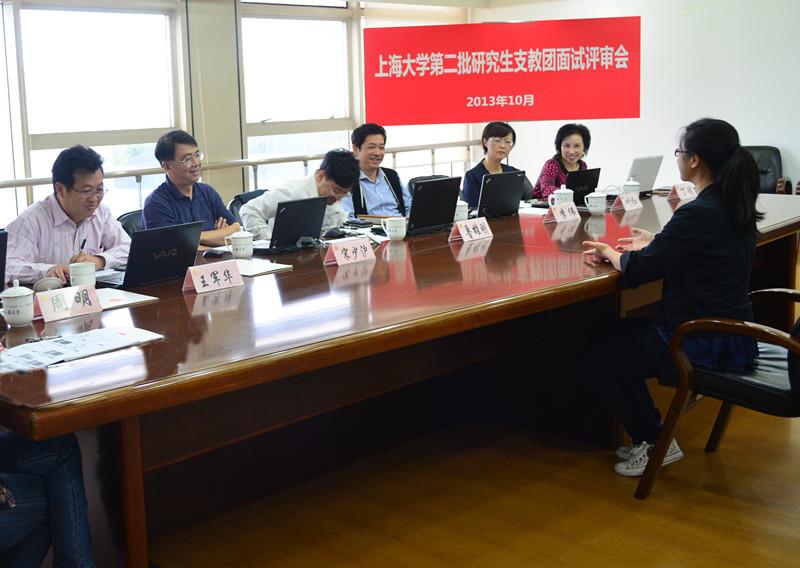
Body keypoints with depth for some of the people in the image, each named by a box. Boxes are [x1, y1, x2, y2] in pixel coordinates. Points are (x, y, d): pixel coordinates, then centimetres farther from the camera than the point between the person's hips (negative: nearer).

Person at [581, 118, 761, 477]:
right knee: (617, 337, 23)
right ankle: (649, 435, 25)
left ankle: (655, 442, 14)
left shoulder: (698, 214, -24)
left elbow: (635, 270, -21)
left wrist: (609, 252, -1)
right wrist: (656, 243, 9)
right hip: (733, 334, 9)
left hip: (702, 342, -9)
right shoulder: (736, 207, 3)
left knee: (597, 363, 5)